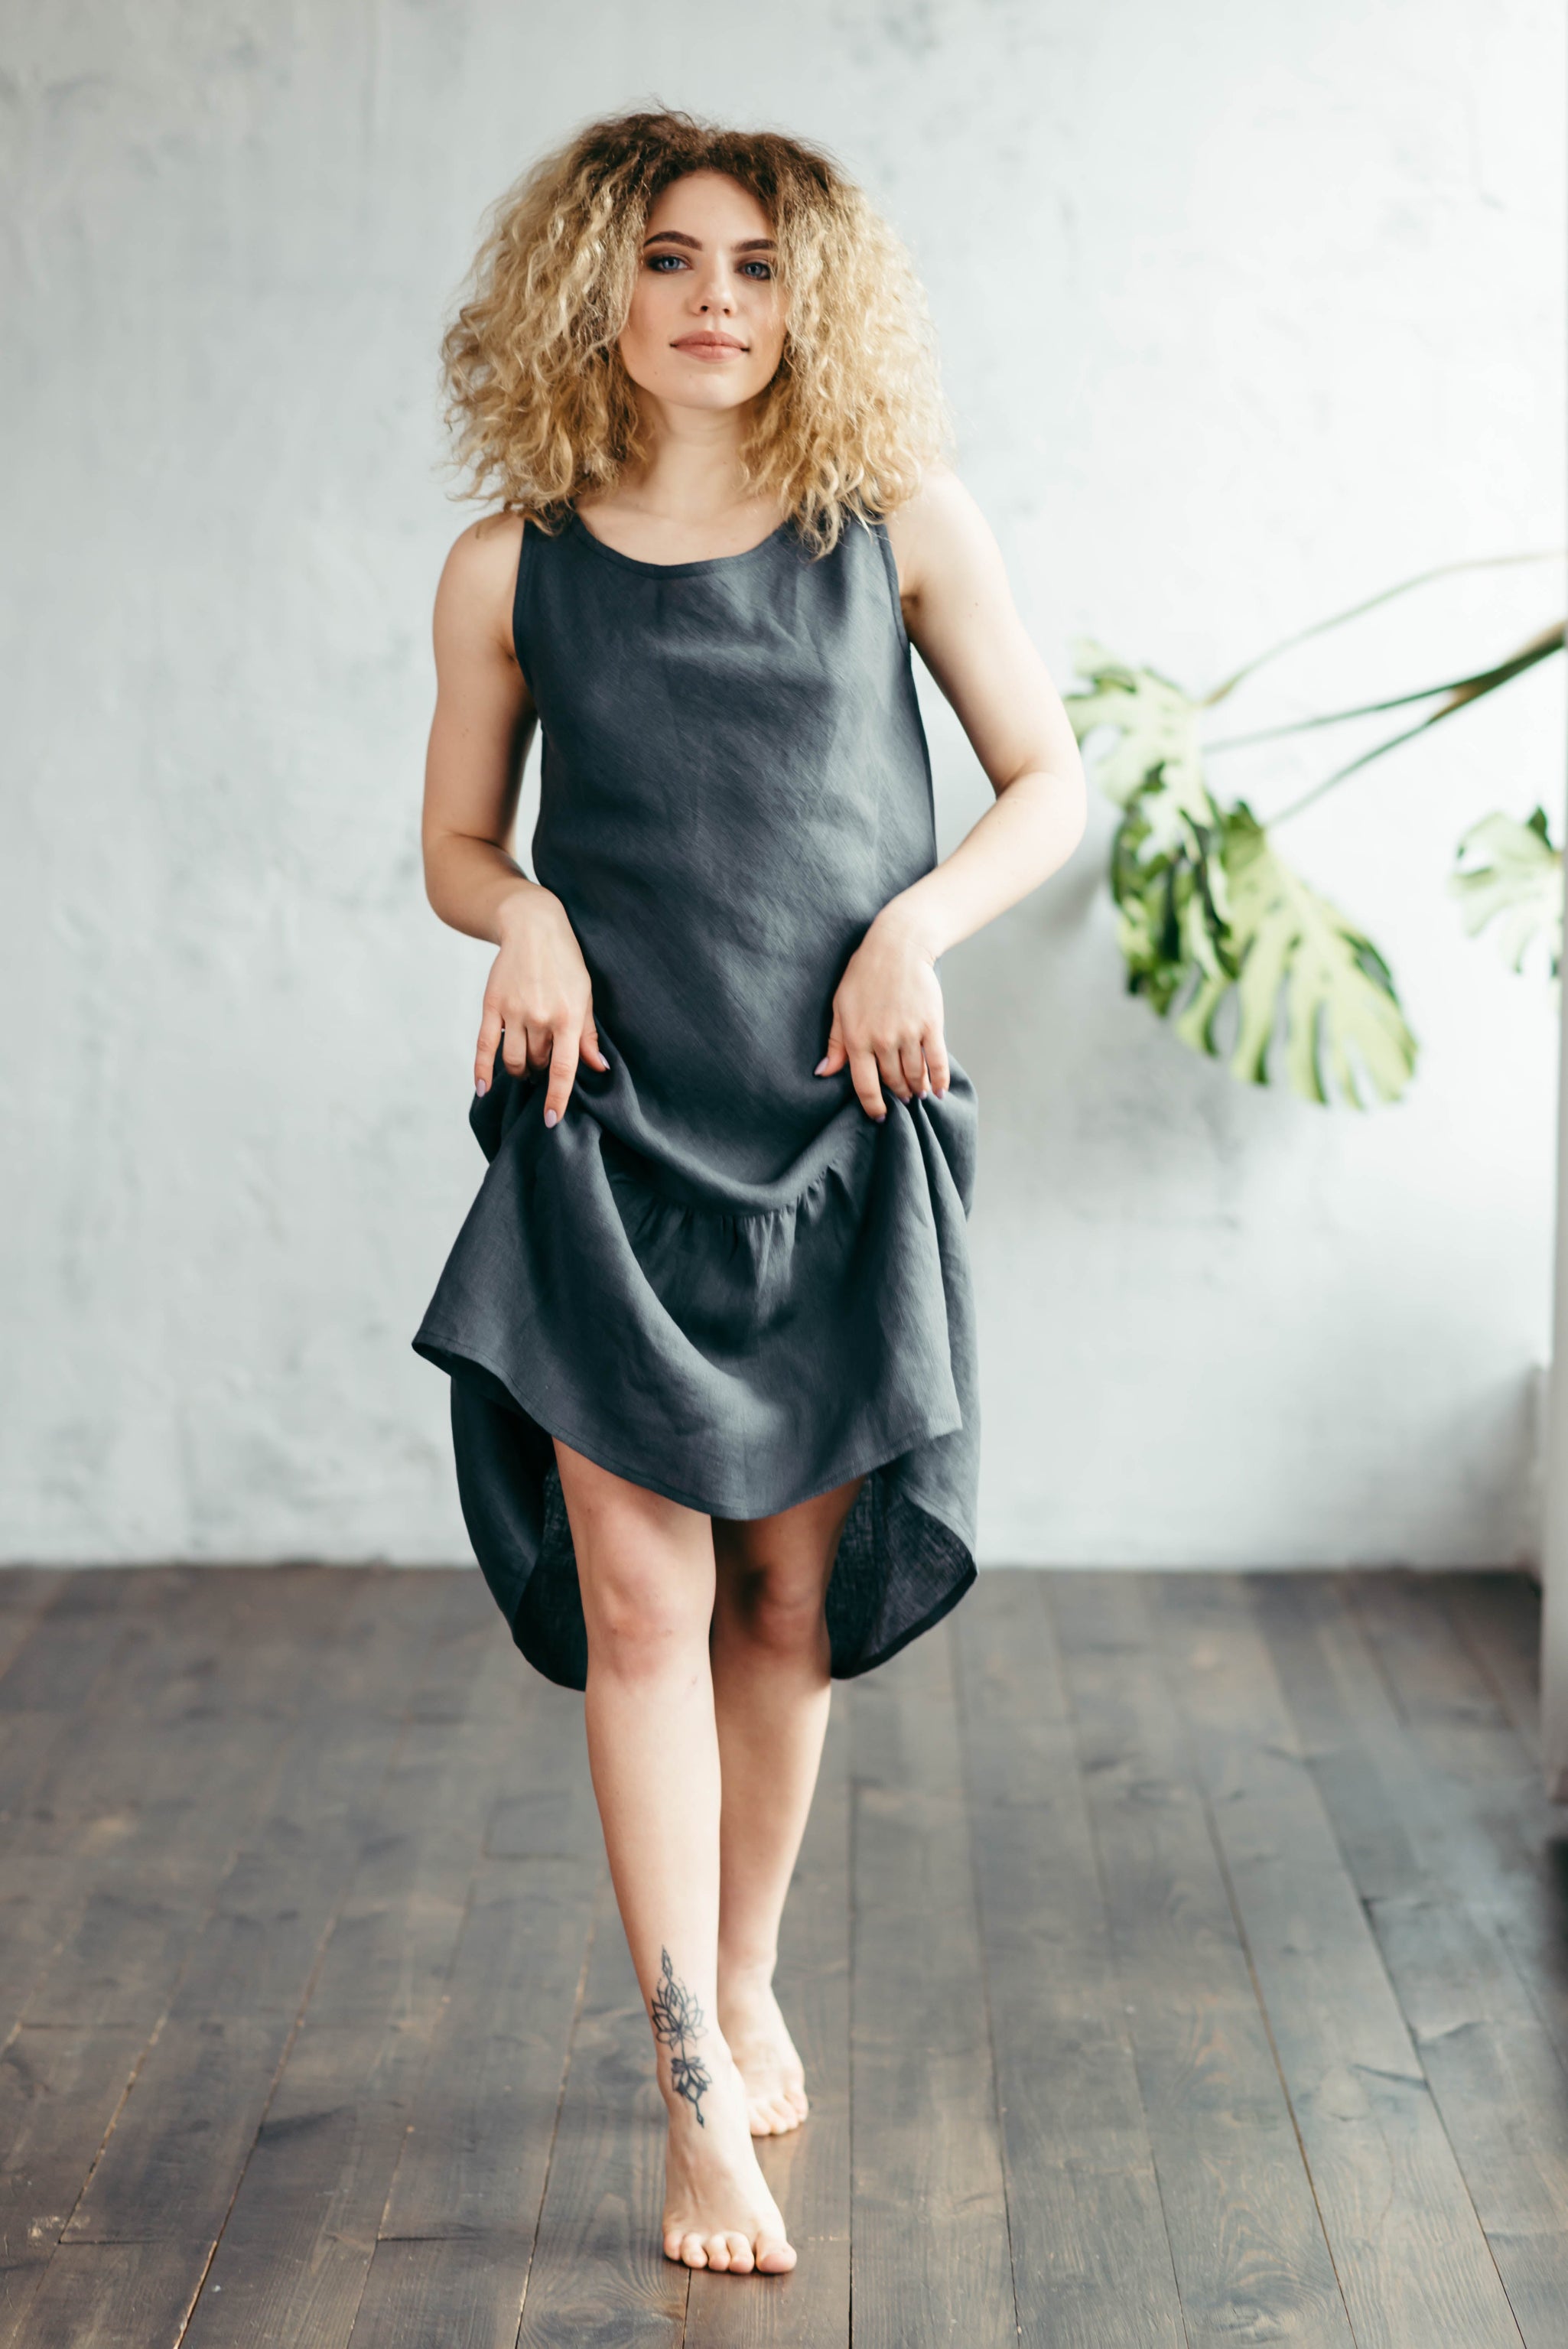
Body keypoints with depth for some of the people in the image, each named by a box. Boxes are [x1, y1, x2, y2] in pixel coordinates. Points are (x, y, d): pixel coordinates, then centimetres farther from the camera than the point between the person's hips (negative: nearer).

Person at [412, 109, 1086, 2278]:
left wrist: (919, 923, -10)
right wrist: (524, 917, -9)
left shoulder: (898, 524, 1)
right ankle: (701, 2099, 1)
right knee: (637, 1596, -6)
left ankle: (747, 1987, 31)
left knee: (792, 1593, 9)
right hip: (607, 1134, 0)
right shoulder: (511, 573, 2)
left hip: (844, 1130, 1)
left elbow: (1049, 780, 6)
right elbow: (457, 842, 12)